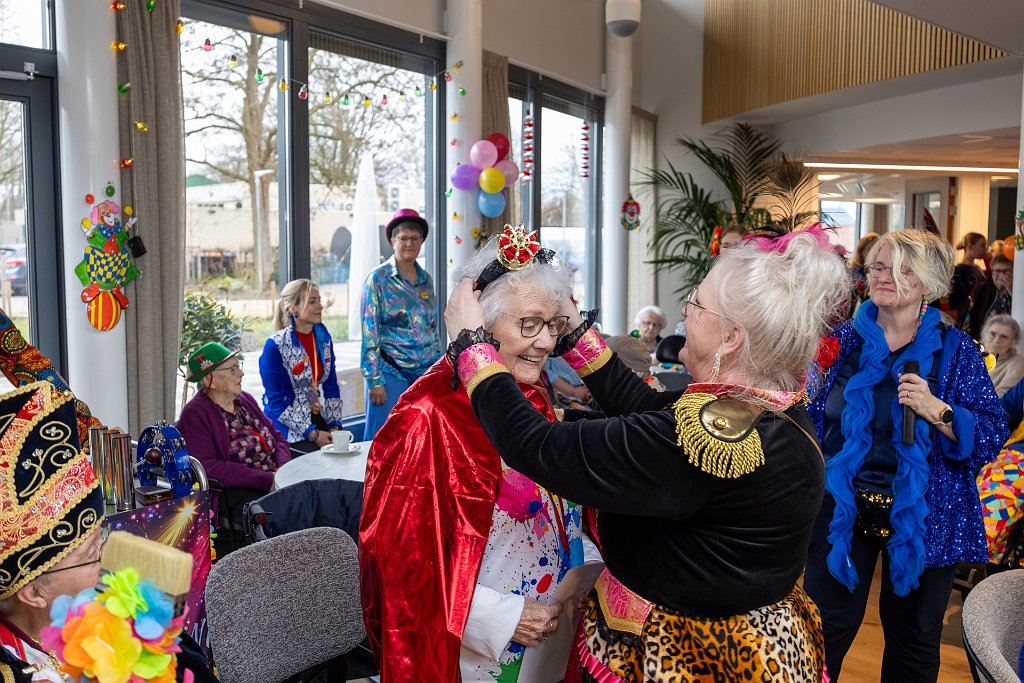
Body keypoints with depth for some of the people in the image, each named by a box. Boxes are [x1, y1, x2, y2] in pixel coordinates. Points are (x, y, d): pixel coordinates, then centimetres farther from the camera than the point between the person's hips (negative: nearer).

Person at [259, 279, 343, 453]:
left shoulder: (324, 338, 6)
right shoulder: (275, 346, -12)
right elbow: (276, 402, -12)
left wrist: (335, 425, -3)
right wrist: (313, 434, -16)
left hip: (320, 420, 6)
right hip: (288, 428, -5)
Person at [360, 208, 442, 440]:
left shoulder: (426, 279, 11)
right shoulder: (378, 279, -4)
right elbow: (369, 332, -8)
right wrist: (374, 381, -13)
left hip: (426, 372, 5)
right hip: (391, 372, -5)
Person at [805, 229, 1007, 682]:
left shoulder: (955, 350, -4)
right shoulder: (844, 340, 0)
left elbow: (991, 436, -10)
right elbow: (810, 417, 6)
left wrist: (936, 410, -25)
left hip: (921, 519, 0)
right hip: (843, 509, 1)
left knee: (914, 640, 17)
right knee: (827, 629, 12)